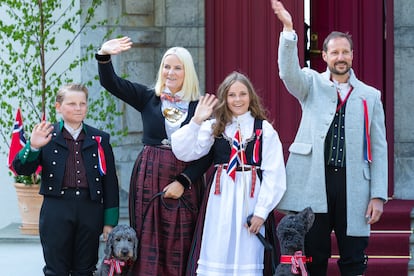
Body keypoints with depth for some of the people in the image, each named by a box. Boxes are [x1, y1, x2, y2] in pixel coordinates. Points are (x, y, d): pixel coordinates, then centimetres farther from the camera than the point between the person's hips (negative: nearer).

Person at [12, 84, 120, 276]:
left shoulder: (100, 139, 9)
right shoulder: (47, 136, 4)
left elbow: (110, 181, 9)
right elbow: (21, 169, -1)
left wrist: (110, 221, 6)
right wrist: (32, 147, -21)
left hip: (90, 209, 2)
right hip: (56, 209, -1)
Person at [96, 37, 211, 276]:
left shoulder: (199, 107, 0)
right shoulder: (148, 97, 6)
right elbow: (111, 83, -3)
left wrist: (183, 182, -11)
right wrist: (105, 56, -20)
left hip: (186, 180, -1)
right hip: (150, 177, 1)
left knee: (179, 246, 0)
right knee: (149, 242, 1)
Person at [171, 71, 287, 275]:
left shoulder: (264, 129, 1)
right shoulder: (214, 127, 7)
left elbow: (274, 174, -2)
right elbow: (183, 152, -2)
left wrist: (261, 211, -7)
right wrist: (196, 122, -11)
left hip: (251, 197, -2)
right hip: (221, 198, 2)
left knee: (247, 256, 1)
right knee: (217, 254, 1)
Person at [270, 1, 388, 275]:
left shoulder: (370, 96, 10)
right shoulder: (312, 84, 9)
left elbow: (379, 148, 8)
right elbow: (289, 73, -13)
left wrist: (379, 195, 0)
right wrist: (288, 29, -27)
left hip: (353, 188, 1)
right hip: (314, 184, -1)